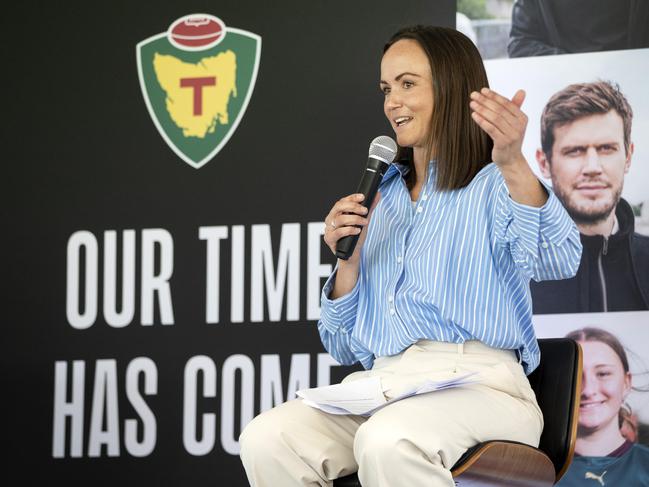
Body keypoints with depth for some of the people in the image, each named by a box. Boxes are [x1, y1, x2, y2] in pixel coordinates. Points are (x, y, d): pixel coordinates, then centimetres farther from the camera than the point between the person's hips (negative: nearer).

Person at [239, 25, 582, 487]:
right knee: (266, 439, -25)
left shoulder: (493, 186, 7)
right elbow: (344, 348, 24)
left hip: (478, 384, -5)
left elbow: (558, 261, -19)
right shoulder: (381, 201, 24)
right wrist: (348, 262, 6)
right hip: (381, 387, 5)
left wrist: (513, 165, -35)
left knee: (387, 442, -39)